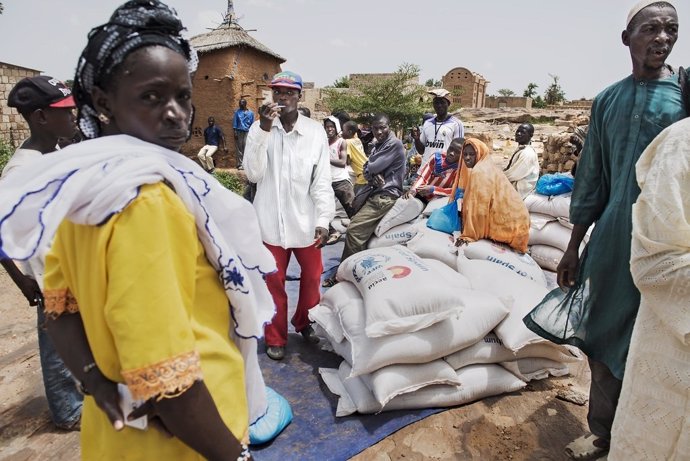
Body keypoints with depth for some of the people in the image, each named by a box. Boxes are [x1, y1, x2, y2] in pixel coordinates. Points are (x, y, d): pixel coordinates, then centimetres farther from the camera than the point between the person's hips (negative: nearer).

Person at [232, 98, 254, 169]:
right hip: (239, 132, 0)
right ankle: (240, 164, -1)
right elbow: (234, 122, 5)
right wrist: (235, 132, -5)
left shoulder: (251, 113, 12)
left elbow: (252, 124, 13)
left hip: (247, 132, 1)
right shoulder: (237, 112, 9)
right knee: (239, 149, -3)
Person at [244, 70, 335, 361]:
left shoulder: (316, 131, -4)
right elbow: (253, 174, -12)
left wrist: (323, 220, -10)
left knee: (312, 277, 15)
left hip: (306, 221, 1)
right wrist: (264, 130, -19)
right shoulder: (259, 129, -2)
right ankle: (276, 338, 30)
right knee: (273, 283, 11)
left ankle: (303, 321, 42)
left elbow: (322, 180, -4)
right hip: (271, 221, 0)